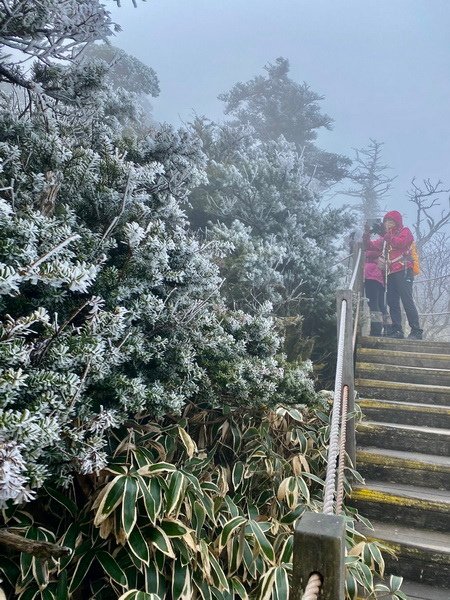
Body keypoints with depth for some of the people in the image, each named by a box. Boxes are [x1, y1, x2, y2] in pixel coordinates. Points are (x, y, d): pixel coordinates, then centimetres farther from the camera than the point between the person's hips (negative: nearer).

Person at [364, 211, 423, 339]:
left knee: (407, 301, -14)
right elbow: (371, 246, 16)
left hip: (403, 271, -7)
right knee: (392, 303, 1)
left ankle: (416, 331, -13)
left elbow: (399, 243, -13)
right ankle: (397, 330, 3)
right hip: (391, 273, 7)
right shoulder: (385, 238, 25)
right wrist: (367, 235, 1)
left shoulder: (405, 231, 8)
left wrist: (386, 234, -12)